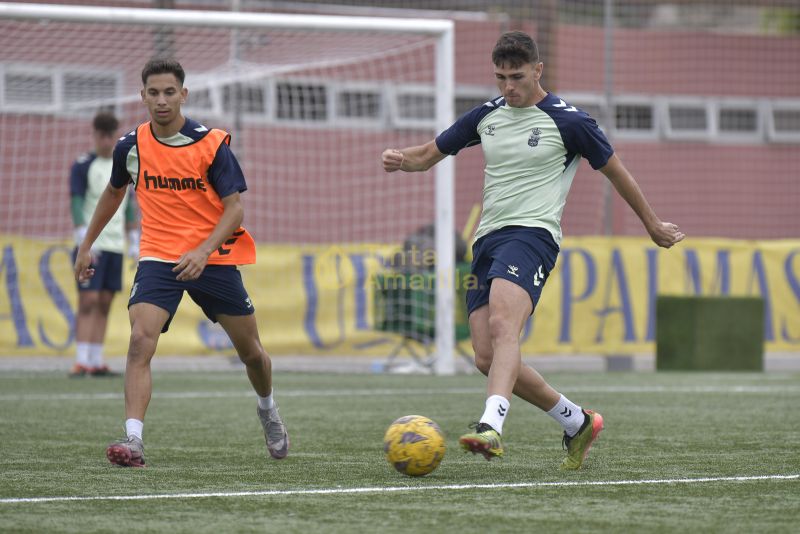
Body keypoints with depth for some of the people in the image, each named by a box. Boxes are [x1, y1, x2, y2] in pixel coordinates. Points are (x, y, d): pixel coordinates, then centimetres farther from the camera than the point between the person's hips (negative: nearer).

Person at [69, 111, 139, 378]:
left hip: (115, 245, 5)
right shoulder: (82, 166, -3)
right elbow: (76, 205, -11)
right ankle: (81, 362, -13)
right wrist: (85, 241, -21)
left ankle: (96, 362, 7)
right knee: (88, 301, -11)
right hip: (90, 246, -5)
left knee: (104, 304, 5)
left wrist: (134, 243, 14)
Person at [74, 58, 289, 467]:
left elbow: (234, 208, -11)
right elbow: (113, 192, 19)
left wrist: (203, 252, -26)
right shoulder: (132, 146, -2)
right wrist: (87, 245, 21)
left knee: (250, 350, 11)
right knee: (140, 340, -23)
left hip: (213, 259, -1)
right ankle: (133, 440, -28)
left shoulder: (211, 144, -10)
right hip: (159, 258, 1)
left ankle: (268, 410, 43)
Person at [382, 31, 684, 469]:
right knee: (487, 359, -2)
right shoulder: (486, 116, 14)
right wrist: (400, 159, -2)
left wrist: (652, 225, 21)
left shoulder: (567, 121, -1)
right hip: (487, 238, 6)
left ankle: (491, 427, -49)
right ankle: (577, 422, 15)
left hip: (531, 233, -6)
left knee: (502, 324, -32)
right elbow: (431, 153, 22)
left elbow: (614, 170, 11)